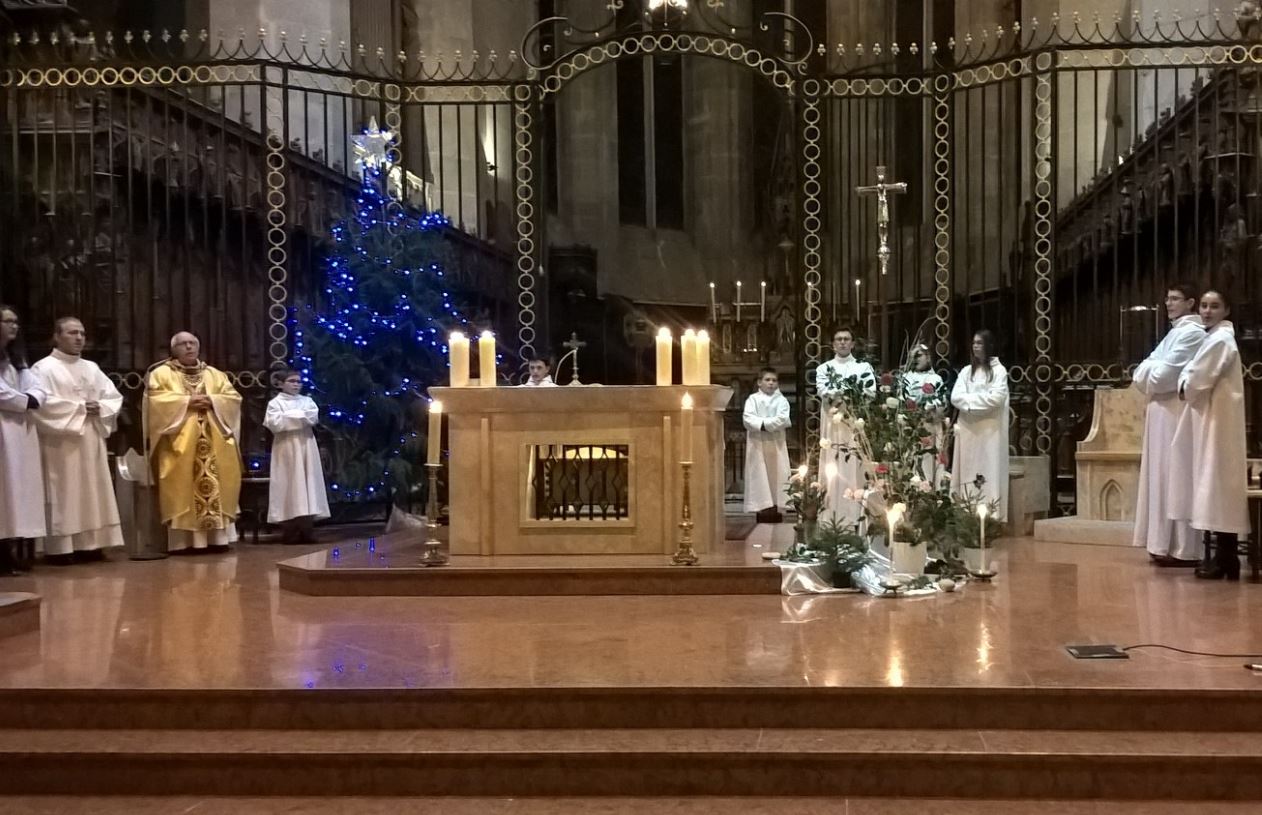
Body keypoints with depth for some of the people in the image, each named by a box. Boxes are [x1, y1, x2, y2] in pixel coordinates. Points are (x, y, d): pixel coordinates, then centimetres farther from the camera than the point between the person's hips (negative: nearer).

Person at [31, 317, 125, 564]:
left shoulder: (92, 368, 16)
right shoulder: (44, 367, -3)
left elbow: (115, 397, 12)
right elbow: (42, 402, -16)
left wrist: (99, 407, -8)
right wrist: (79, 407, -16)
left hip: (91, 442, 6)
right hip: (61, 443, -6)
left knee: (91, 492, 5)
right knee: (63, 494, -7)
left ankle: (89, 543, 9)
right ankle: (60, 547, -5)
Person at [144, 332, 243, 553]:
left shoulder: (214, 374, 18)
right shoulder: (161, 373, 7)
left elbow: (234, 397, 9)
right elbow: (155, 399, -8)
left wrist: (212, 401, -9)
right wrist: (186, 401, -15)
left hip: (213, 443, 4)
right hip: (179, 442, -3)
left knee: (216, 485, -2)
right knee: (182, 487, -10)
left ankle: (216, 536, 1)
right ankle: (183, 539, -10)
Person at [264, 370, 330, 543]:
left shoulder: (307, 401, 16)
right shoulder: (275, 402, 4)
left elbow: (314, 418, -2)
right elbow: (274, 423, -12)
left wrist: (289, 416, -8)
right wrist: (301, 416, -6)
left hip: (306, 448, 4)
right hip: (287, 449, -4)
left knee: (307, 485, -1)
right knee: (290, 487, -7)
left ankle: (306, 531, 1)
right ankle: (291, 533, -7)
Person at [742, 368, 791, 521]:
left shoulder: (781, 400, 6)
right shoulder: (753, 399, 4)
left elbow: (783, 419, -11)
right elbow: (748, 419, -11)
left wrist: (763, 423, -16)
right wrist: (767, 423, -19)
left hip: (776, 444, 1)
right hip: (757, 444, -1)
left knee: (777, 475, 1)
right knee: (760, 477, -3)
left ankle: (776, 506, 3)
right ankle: (763, 507, -2)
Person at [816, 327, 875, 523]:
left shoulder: (863, 367, 12)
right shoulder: (824, 368, 12)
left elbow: (871, 392, -4)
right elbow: (823, 391, -6)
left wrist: (837, 393, -15)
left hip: (856, 423, 0)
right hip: (832, 424, 0)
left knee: (855, 469, -4)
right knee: (832, 470, -2)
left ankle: (856, 515, -3)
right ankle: (832, 516, 0)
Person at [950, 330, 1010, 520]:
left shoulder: (999, 370, 2)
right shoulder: (966, 371, 14)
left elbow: (996, 398, -13)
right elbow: (955, 397, 1)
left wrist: (970, 399, -8)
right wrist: (979, 400, -12)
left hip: (991, 428, -4)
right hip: (968, 428, 4)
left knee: (990, 471, -6)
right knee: (968, 470, 1)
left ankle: (992, 514, -7)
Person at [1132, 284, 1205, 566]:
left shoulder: (1191, 333, -11)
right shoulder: (1176, 332, 19)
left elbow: (1164, 374, -19)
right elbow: (1144, 370, 15)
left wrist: (1148, 380, 1)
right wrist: (1148, 377, -6)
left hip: (1176, 413, -10)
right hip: (1162, 411, 10)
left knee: (1177, 479, -7)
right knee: (1165, 478, 10)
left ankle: (1183, 549, -4)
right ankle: (1168, 544, 15)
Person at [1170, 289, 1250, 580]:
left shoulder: (1220, 340, -15)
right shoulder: (1215, 337, 17)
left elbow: (1197, 381, -18)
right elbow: (1195, 372, 20)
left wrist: (1184, 389, 2)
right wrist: (1187, 384, -1)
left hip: (1218, 419, -10)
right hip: (1209, 418, 10)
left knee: (1219, 480, -8)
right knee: (1216, 482, 10)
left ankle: (1226, 559, -5)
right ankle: (1223, 556, 14)